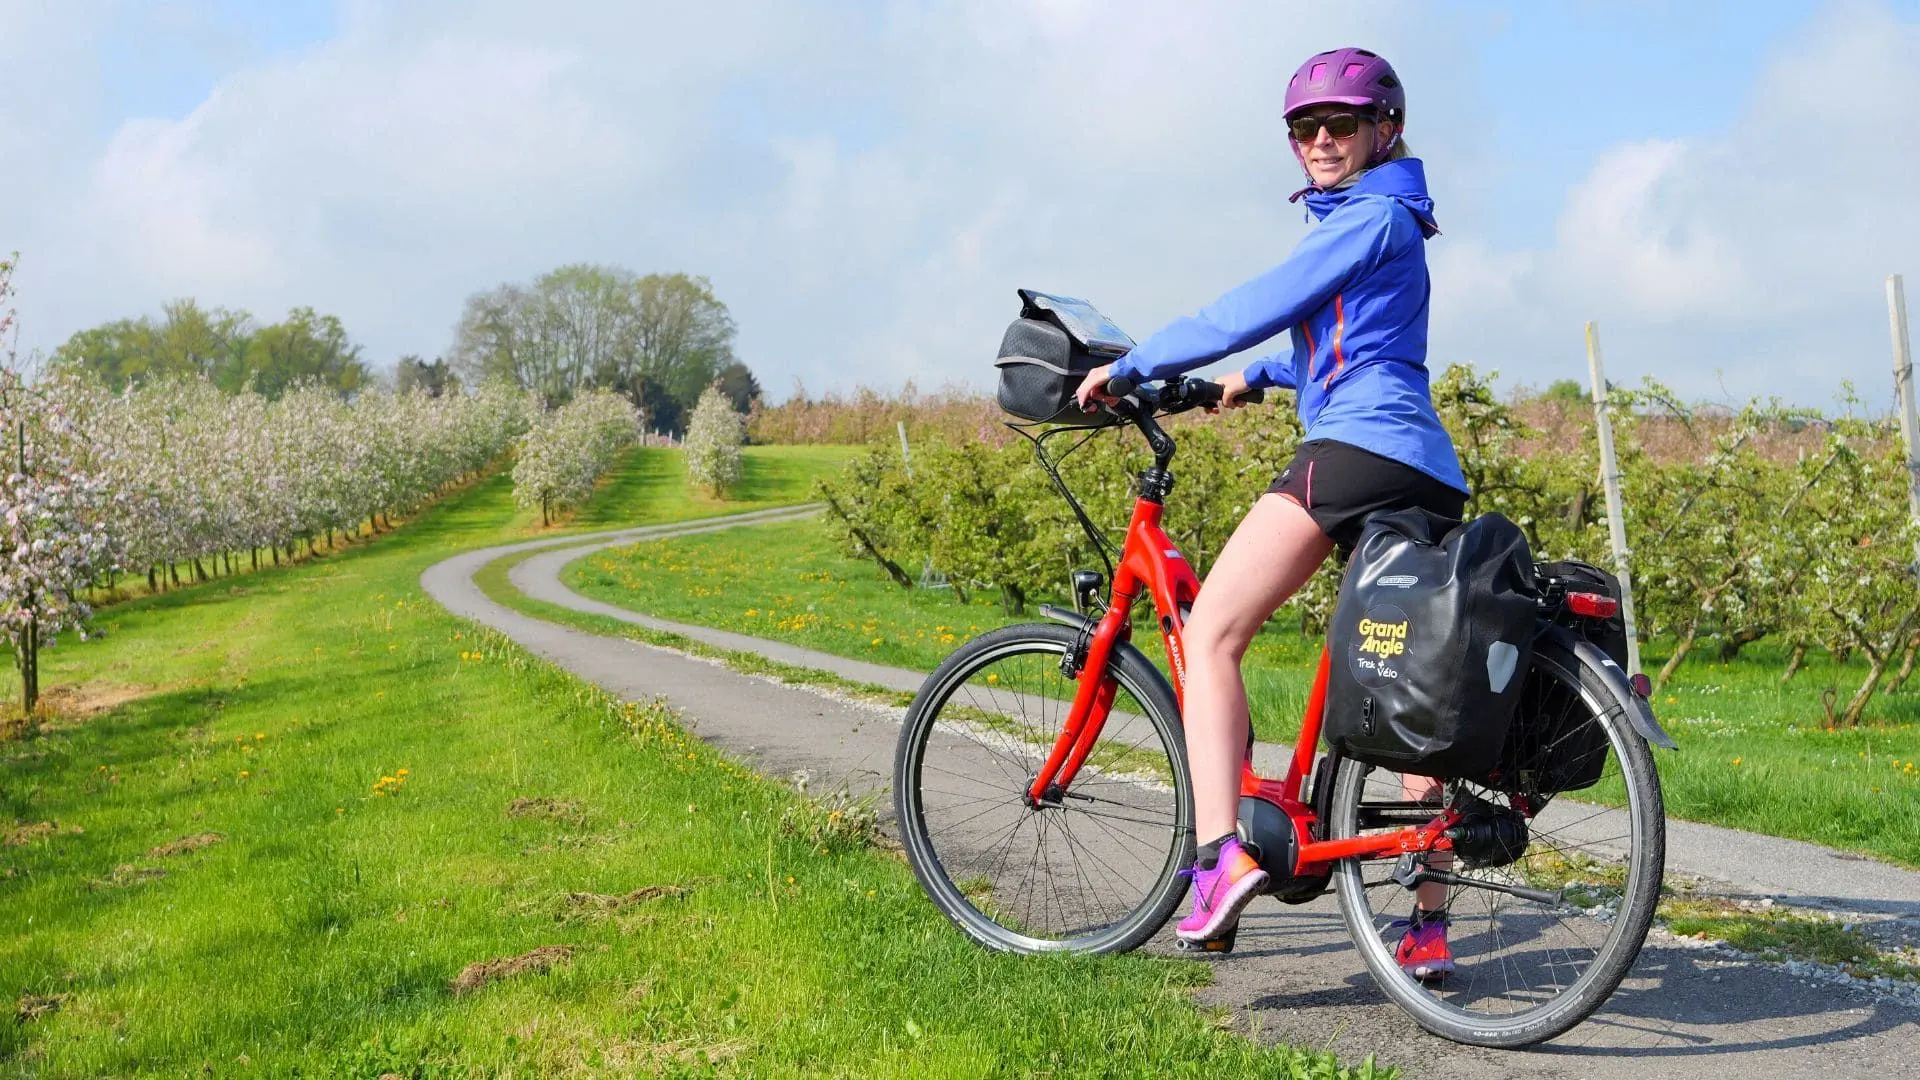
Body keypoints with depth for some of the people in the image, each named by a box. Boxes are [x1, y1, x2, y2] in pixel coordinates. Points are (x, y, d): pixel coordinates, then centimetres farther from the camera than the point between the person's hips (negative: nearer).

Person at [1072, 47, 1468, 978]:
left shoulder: (1372, 216, -2)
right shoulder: (1387, 221, 27)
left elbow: (1255, 309, -8)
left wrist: (1132, 366, -3)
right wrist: (1258, 377, 45)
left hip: (1356, 449, -11)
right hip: (1425, 473, 11)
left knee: (1210, 632, -13)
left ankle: (1222, 856, -27)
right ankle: (1429, 924, 12)